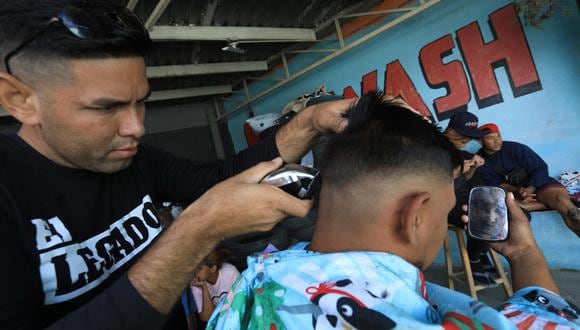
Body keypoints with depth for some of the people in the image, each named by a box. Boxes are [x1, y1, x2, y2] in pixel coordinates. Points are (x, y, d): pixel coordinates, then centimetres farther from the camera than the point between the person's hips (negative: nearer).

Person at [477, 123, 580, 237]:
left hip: (536, 184, -2)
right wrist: (517, 191, -22)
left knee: (560, 198, -31)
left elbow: (541, 168, -8)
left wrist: (530, 189, -24)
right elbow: (495, 185, -4)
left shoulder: (515, 148, -8)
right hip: (512, 193, 2)